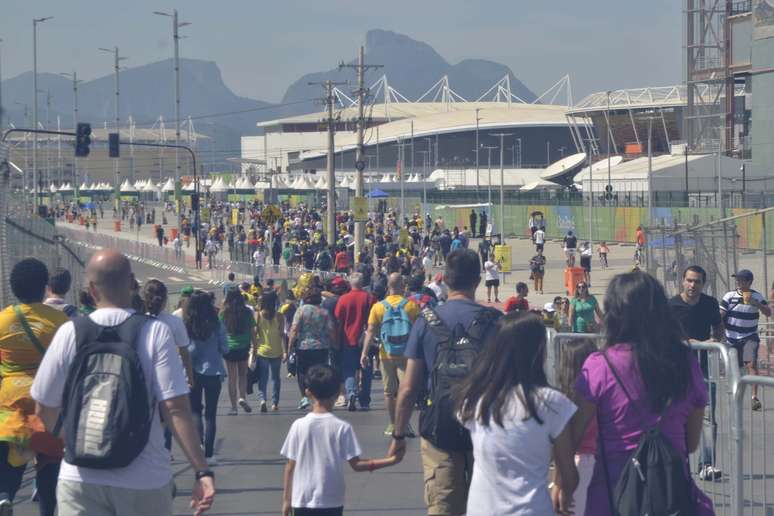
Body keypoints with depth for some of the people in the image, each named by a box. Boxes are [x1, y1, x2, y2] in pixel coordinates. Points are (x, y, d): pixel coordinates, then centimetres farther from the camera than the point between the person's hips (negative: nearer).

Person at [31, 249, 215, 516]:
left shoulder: (69, 333, -5)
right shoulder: (155, 332, -9)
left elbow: (44, 408, 4)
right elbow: (176, 408, -15)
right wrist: (202, 471, -11)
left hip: (80, 480, 0)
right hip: (144, 481, 0)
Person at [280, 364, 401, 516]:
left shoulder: (298, 426, -5)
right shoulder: (342, 427, -8)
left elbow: (290, 466, -2)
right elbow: (356, 464, -8)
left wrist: (286, 499, 7)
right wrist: (391, 460, -2)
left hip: (301, 502, 1)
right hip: (331, 502, -1)